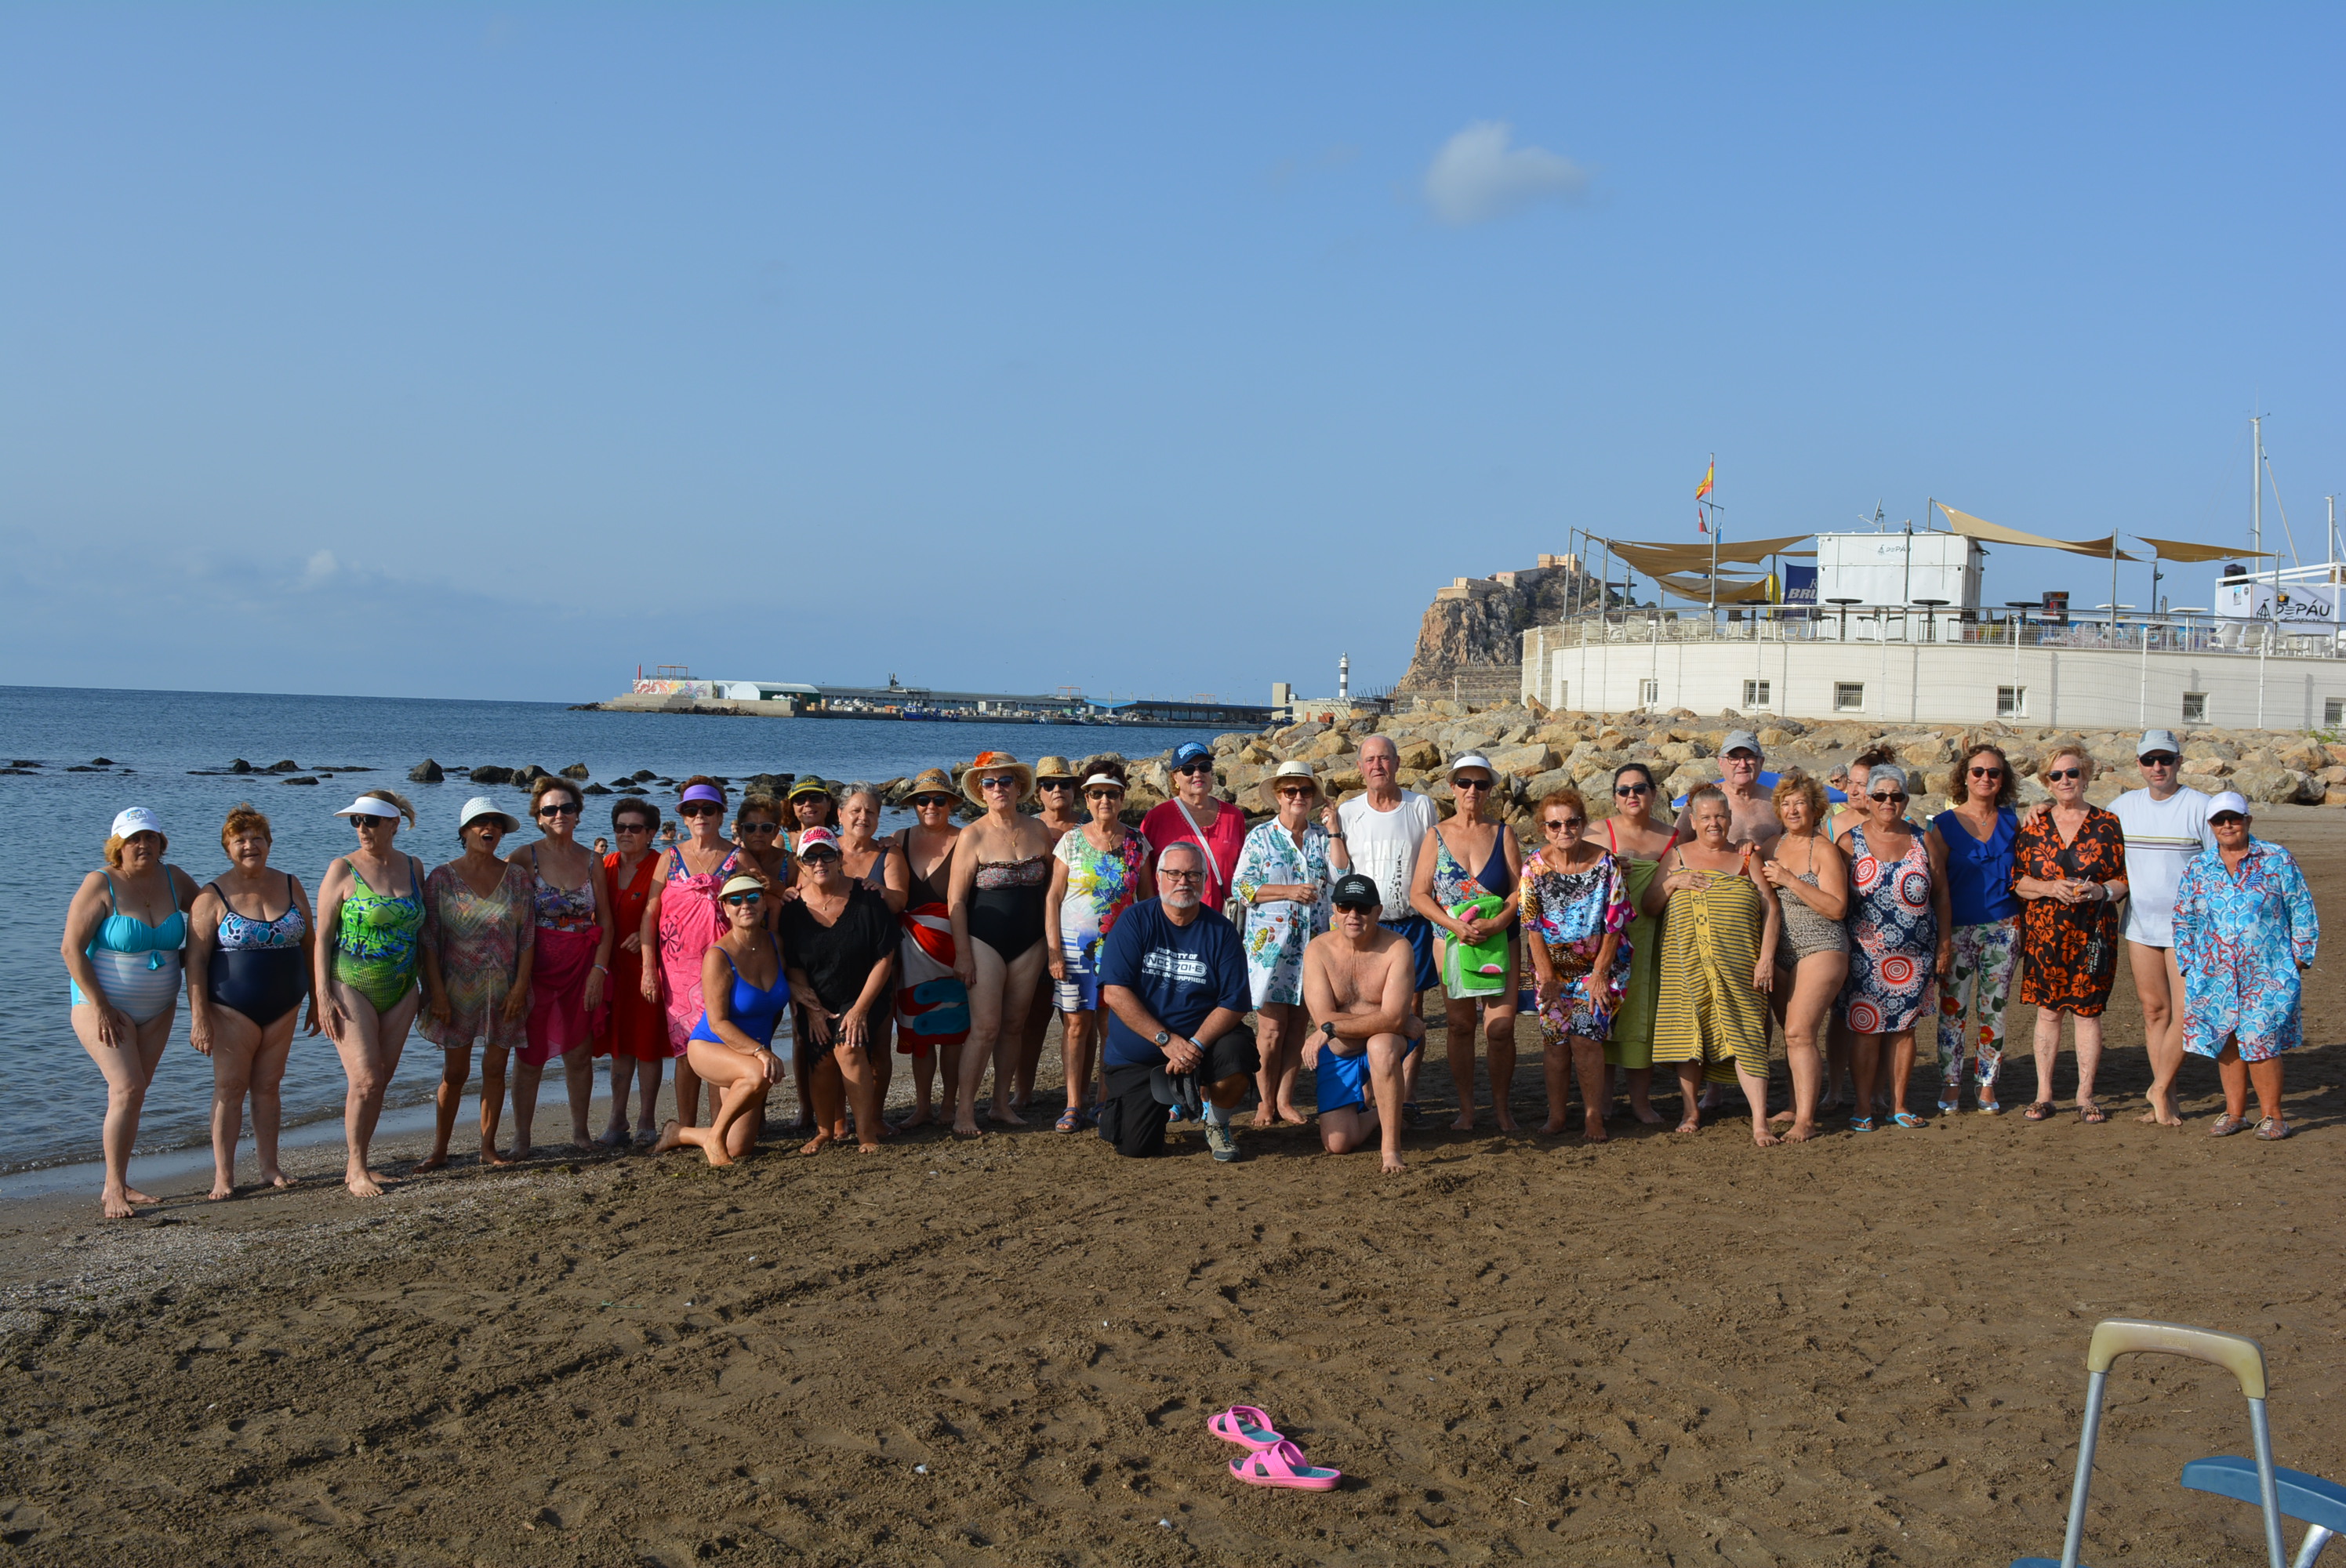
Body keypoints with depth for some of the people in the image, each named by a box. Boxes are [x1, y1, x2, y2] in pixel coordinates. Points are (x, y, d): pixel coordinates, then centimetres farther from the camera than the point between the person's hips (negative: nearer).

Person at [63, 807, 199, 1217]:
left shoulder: (173, 880, 2)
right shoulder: (101, 885, -13)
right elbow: (72, 948, -14)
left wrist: (187, 957, 5)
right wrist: (100, 1007, -17)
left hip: (157, 1010, 5)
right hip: (104, 1004, -5)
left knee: (133, 1093, 8)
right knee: (127, 1089, -17)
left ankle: (118, 1184, 16)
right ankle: (114, 1190, -11)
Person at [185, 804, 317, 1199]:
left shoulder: (290, 886, 6)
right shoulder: (213, 896, -6)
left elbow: (309, 945, 11)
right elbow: (195, 959, -9)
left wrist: (316, 999, 10)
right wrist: (199, 1017, -15)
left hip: (284, 1006, 3)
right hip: (233, 1008, -3)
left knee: (267, 1086, 9)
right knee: (230, 1088, 0)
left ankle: (269, 1167, 16)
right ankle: (223, 1176, 4)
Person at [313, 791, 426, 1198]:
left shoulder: (413, 869, 7)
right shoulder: (343, 869, -5)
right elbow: (322, 936, -6)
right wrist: (323, 995, -12)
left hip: (400, 992, 4)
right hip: (351, 986, -4)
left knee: (381, 1080, 6)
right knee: (365, 1080, -11)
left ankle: (358, 1163, 19)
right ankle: (356, 1169, 2)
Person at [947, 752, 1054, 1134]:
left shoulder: (1038, 831, 5)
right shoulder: (973, 836, -6)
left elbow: (1050, 887, 14)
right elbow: (956, 899, -7)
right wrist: (962, 953, -11)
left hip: (1029, 942, 4)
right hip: (985, 941, -4)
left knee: (1014, 1025, 8)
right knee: (985, 1027, -9)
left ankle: (1002, 1103, 19)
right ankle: (963, 1111, -1)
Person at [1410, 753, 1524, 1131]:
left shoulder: (1502, 834, 6)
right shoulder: (1437, 835, 5)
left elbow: (1520, 888, 2)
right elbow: (1419, 894, 1)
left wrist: (1497, 923, -15)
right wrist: (1455, 925, -13)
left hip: (1499, 940, 0)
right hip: (1452, 940, 0)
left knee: (1501, 1028, -7)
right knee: (1460, 1026, 4)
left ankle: (1501, 1107, 8)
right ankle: (1466, 1109, 13)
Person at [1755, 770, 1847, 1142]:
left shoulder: (1824, 850, -6)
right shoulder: (1772, 848, 12)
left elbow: (1837, 907, -14)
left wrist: (1790, 880, -17)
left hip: (1820, 949, -6)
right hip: (1780, 953, 6)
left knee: (1800, 1032, -15)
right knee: (1793, 1034, 9)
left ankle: (1806, 1121, -14)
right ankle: (1798, 1106, 21)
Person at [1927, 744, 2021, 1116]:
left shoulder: (2011, 822, 7)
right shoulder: (1945, 825, -3)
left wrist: (2021, 928, 2)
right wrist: (1943, 938, -11)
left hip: (2002, 928, 2)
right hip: (1959, 928, -2)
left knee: (1993, 1009, 7)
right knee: (1953, 1009, 0)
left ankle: (1987, 1086, 15)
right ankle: (1950, 1086, 8)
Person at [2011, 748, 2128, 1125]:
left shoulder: (2108, 825, 4)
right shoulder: (2033, 827, 6)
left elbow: (2126, 879, 4)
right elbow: (2016, 881, 4)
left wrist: (2101, 891, -15)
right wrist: (2051, 888, -13)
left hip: (2093, 935, -1)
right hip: (2044, 934, 1)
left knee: (2087, 1010, 2)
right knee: (2048, 1011, 5)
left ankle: (2086, 1096, 11)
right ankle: (2043, 1094, 11)